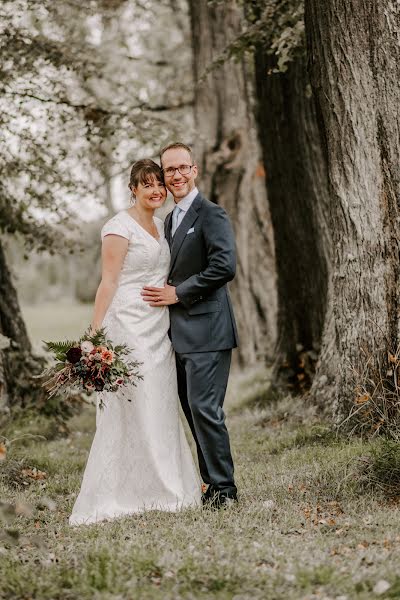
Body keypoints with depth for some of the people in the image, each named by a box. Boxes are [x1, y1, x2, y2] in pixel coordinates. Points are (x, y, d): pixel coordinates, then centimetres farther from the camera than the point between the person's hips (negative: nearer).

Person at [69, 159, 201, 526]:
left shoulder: (160, 225, 15)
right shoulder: (120, 227, -8)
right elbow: (109, 282, -12)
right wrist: (95, 334, -16)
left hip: (158, 330, 8)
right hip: (128, 327, -8)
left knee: (161, 409, 9)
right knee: (129, 409, -8)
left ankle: (157, 491, 16)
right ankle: (119, 496, -3)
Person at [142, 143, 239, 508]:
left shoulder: (211, 215, -8)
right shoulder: (170, 220, 19)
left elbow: (225, 266, -19)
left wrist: (178, 293, -15)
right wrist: (165, 292, 9)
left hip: (206, 330, -9)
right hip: (181, 333, 9)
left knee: (204, 408, -10)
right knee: (194, 410, 10)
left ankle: (223, 489, -2)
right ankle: (214, 485, 18)